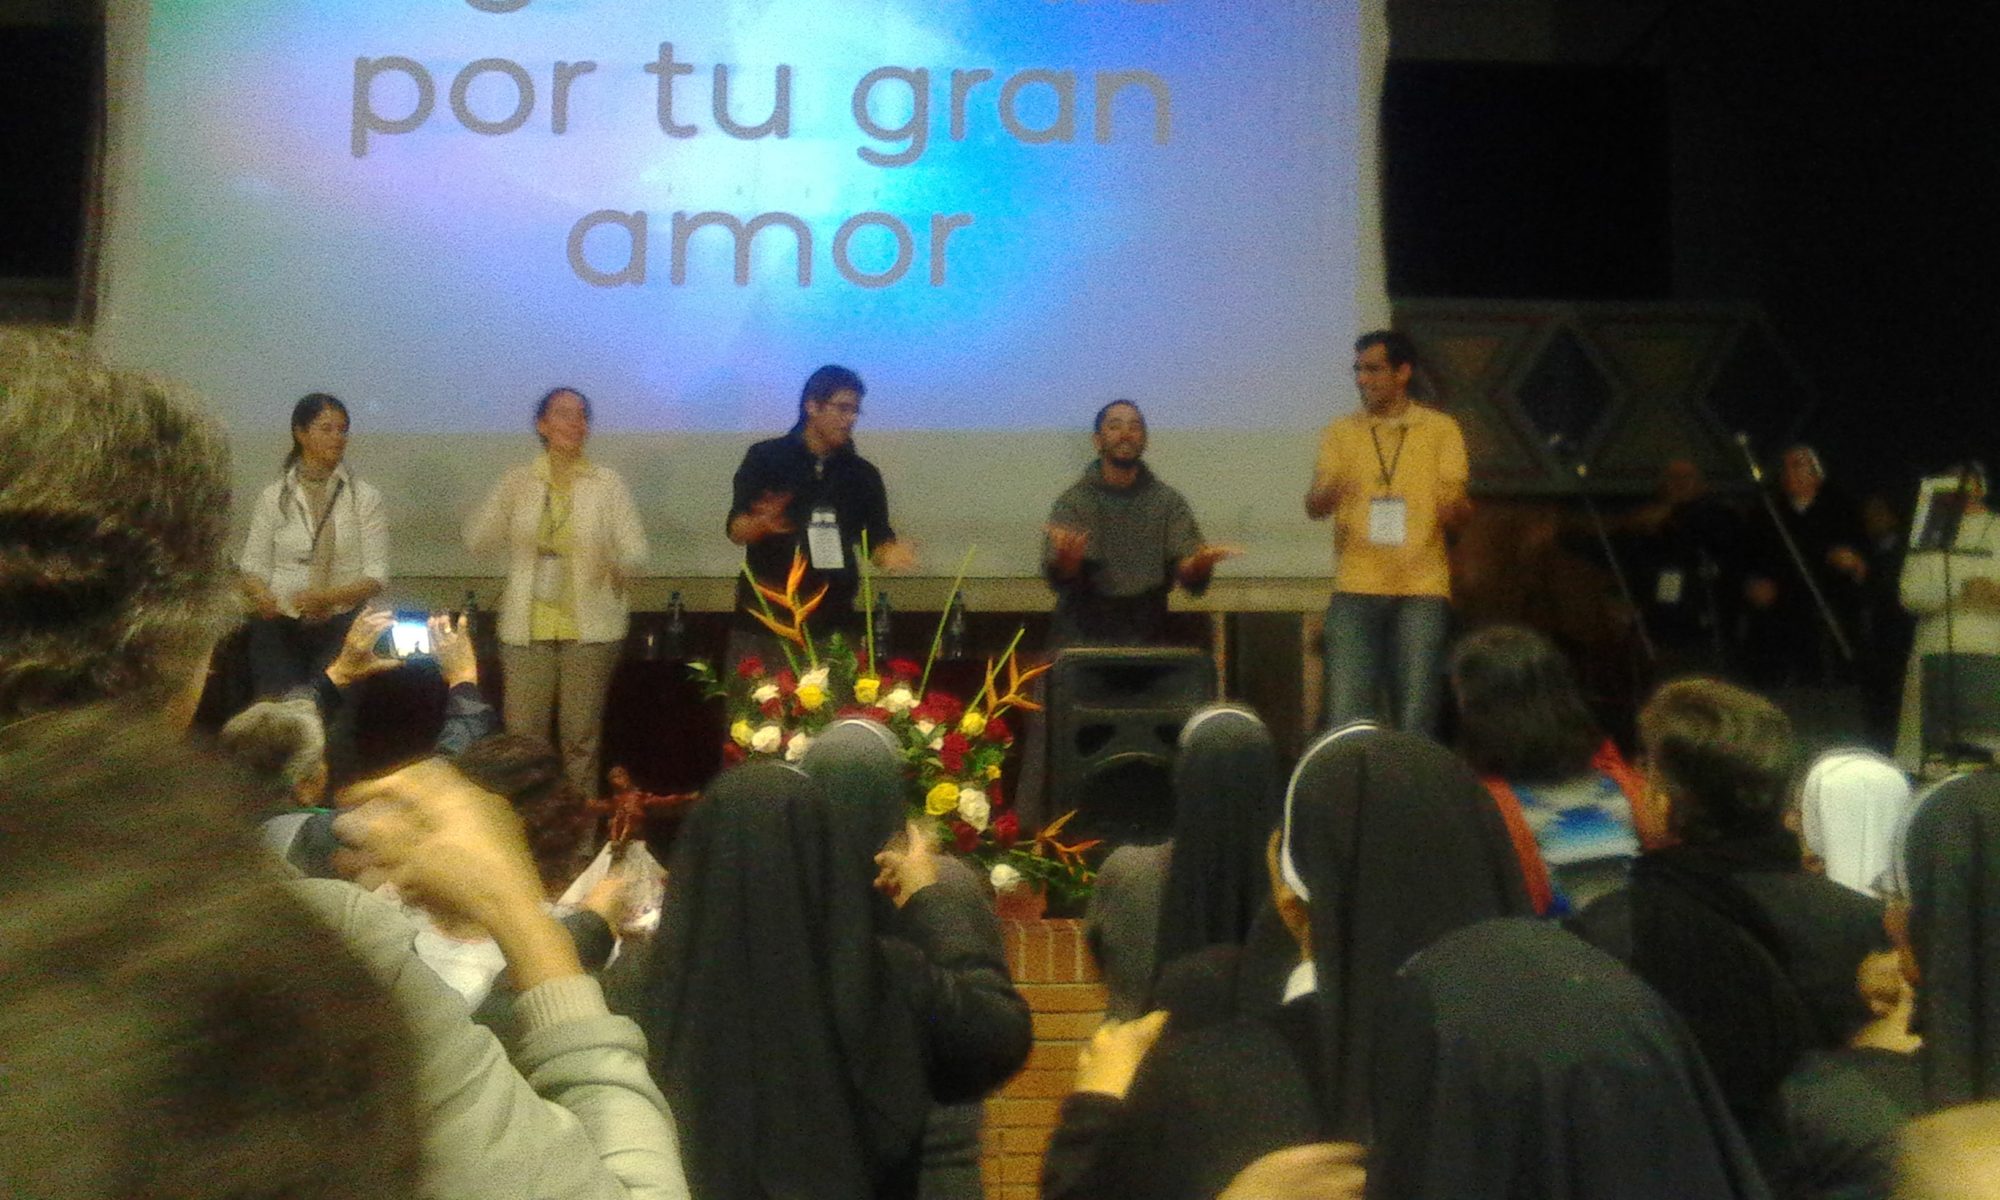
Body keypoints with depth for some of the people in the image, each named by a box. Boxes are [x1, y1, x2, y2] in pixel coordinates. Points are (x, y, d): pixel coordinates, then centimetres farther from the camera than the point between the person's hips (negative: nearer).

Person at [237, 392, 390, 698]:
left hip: (341, 624, -1)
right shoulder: (273, 497, 8)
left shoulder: (366, 497, 3)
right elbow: (252, 564, 6)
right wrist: (262, 598, -16)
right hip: (280, 624, 1)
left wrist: (329, 597, -18)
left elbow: (377, 575, -2)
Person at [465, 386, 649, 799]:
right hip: (528, 626, 1)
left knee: (581, 738, 3)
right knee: (523, 736, 1)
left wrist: (615, 561, -25)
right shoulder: (518, 482, 7)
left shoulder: (607, 483, 3)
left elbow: (636, 551, -2)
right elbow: (475, 541, 3)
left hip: (589, 626, -1)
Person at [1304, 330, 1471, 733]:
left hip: (1422, 590, -1)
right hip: (1355, 592, 1)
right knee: (1346, 717, -4)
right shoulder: (1341, 433, 12)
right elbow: (1313, 506, 2)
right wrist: (1327, 493, -23)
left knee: (1415, 719, -1)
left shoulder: (1440, 429, 10)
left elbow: (1458, 509, 4)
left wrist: (1454, 507, -20)